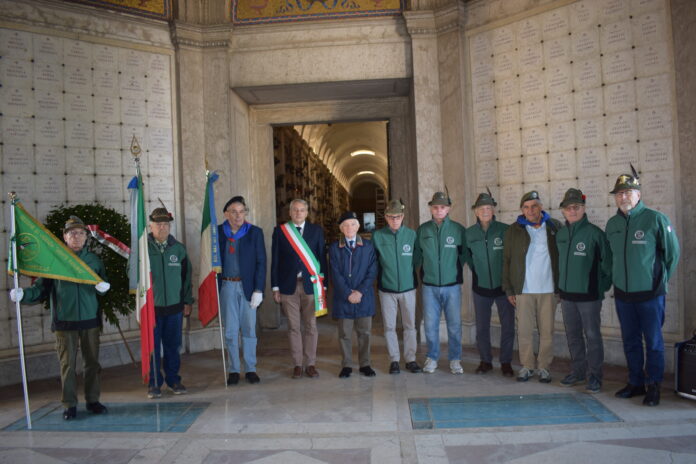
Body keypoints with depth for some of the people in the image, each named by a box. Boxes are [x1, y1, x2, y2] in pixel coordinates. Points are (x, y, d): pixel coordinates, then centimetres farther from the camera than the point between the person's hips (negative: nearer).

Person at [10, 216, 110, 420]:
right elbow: (41, 288, 0)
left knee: (92, 362, 9)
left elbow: (103, 284, 12)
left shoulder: (93, 259, 7)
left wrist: (103, 287, -10)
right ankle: (69, 404, 16)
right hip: (64, 321, -2)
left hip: (90, 320, 2)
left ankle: (92, 400, 22)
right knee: (67, 364, 3)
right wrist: (23, 294, -18)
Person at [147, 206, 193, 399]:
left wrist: (187, 301, 10)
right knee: (152, 347, 5)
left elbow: (186, 276, 11)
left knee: (173, 346, 9)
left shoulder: (178, 248, 6)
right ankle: (154, 383, 19)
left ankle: (173, 380, 23)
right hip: (151, 307, -2)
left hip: (174, 306, 2)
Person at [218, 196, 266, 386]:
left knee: (249, 329, 6)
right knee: (230, 331, 6)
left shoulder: (255, 232, 0)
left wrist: (258, 290, -8)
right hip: (227, 286, 1)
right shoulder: (218, 232, 3)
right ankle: (234, 370, 18)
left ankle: (250, 369, 17)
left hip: (248, 287, -1)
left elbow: (261, 262, -2)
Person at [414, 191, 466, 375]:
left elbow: (465, 254, 5)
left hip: (452, 285, -1)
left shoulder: (458, 229, -1)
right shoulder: (422, 230, 3)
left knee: (454, 325, 5)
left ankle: (455, 359, 19)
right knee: (430, 325, 6)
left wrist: (456, 270, 3)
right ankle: (432, 358, 21)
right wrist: (423, 271, 4)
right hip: (429, 286, 1)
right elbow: (417, 255, 8)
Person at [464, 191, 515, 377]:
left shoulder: (504, 230, -9)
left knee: (508, 325, 4)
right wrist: (476, 270, 9)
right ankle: (485, 361, 25)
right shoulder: (469, 233, 0)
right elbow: (467, 255, 14)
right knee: (482, 327, 10)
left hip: (503, 285, -2)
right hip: (480, 287, 2)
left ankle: (506, 362, 20)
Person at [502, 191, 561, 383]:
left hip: (548, 288, 0)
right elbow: (507, 260, 5)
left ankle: (544, 367, 18)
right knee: (524, 330, 4)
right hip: (523, 289, 0)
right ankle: (527, 366, 16)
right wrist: (509, 289, 1)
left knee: (547, 330, 5)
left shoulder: (554, 227, 4)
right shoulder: (514, 230, 4)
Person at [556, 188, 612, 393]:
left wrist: (602, 287, -4)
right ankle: (578, 371, 27)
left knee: (592, 336, 2)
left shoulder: (594, 232, -10)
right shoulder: (560, 234, 8)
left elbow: (607, 262, -7)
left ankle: (594, 376, 14)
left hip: (589, 294, -5)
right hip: (566, 294, 6)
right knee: (573, 336, 14)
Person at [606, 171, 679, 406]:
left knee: (653, 342, 5)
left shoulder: (655, 219, -9)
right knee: (630, 341, 13)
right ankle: (635, 383, 26)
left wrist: (660, 279, 5)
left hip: (650, 294, -4)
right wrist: (616, 280, 14)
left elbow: (672, 252, -1)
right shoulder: (612, 224, 5)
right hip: (622, 293, 5)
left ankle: (653, 386, 18)